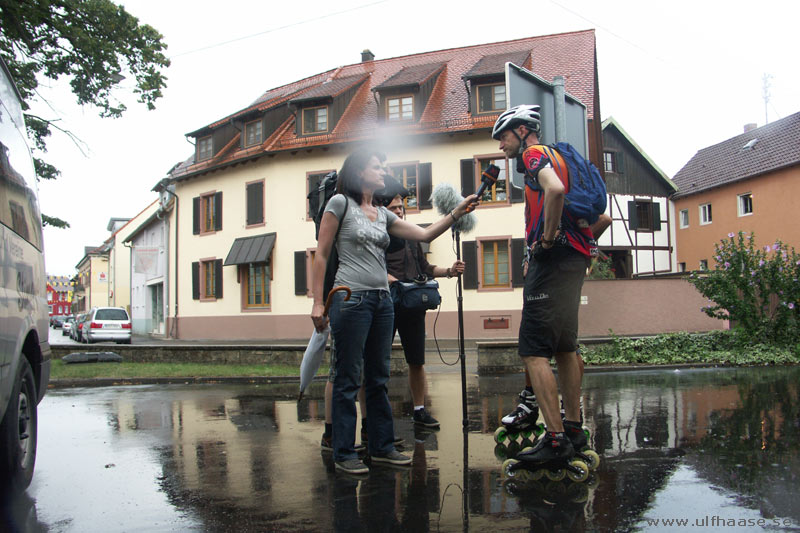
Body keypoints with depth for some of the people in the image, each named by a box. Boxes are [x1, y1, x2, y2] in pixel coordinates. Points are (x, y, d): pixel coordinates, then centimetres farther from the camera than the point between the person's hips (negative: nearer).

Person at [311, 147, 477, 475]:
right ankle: (343, 454, 8)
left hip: (382, 301, 7)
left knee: (378, 378, 12)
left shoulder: (383, 214, 17)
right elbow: (321, 255, -4)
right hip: (351, 298, -7)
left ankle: (381, 447, 21)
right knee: (348, 379, -2)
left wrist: (457, 213, 2)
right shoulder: (340, 203, -1)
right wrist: (318, 302, -10)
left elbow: (425, 234, 14)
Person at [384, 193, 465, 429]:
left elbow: (425, 268, 21)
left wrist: (449, 271, 7)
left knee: (416, 361, 9)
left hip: (413, 308, 5)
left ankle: (419, 411, 19)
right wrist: (397, 283, -28)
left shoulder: (411, 238, 18)